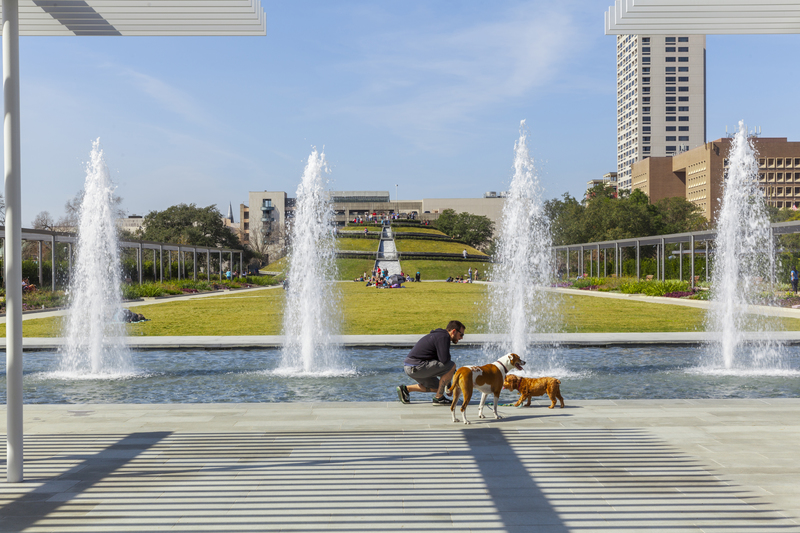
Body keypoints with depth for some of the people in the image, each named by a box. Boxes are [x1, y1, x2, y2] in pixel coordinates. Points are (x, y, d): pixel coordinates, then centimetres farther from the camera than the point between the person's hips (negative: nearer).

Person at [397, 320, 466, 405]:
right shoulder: (443, 337, -12)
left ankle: (405, 389, 19)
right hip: (416, 367, -11)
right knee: (451, 366, -12)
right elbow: (444, 360, -22)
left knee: (436, 388, 24)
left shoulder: (439, 335, 20)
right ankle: (438, 398, -5)